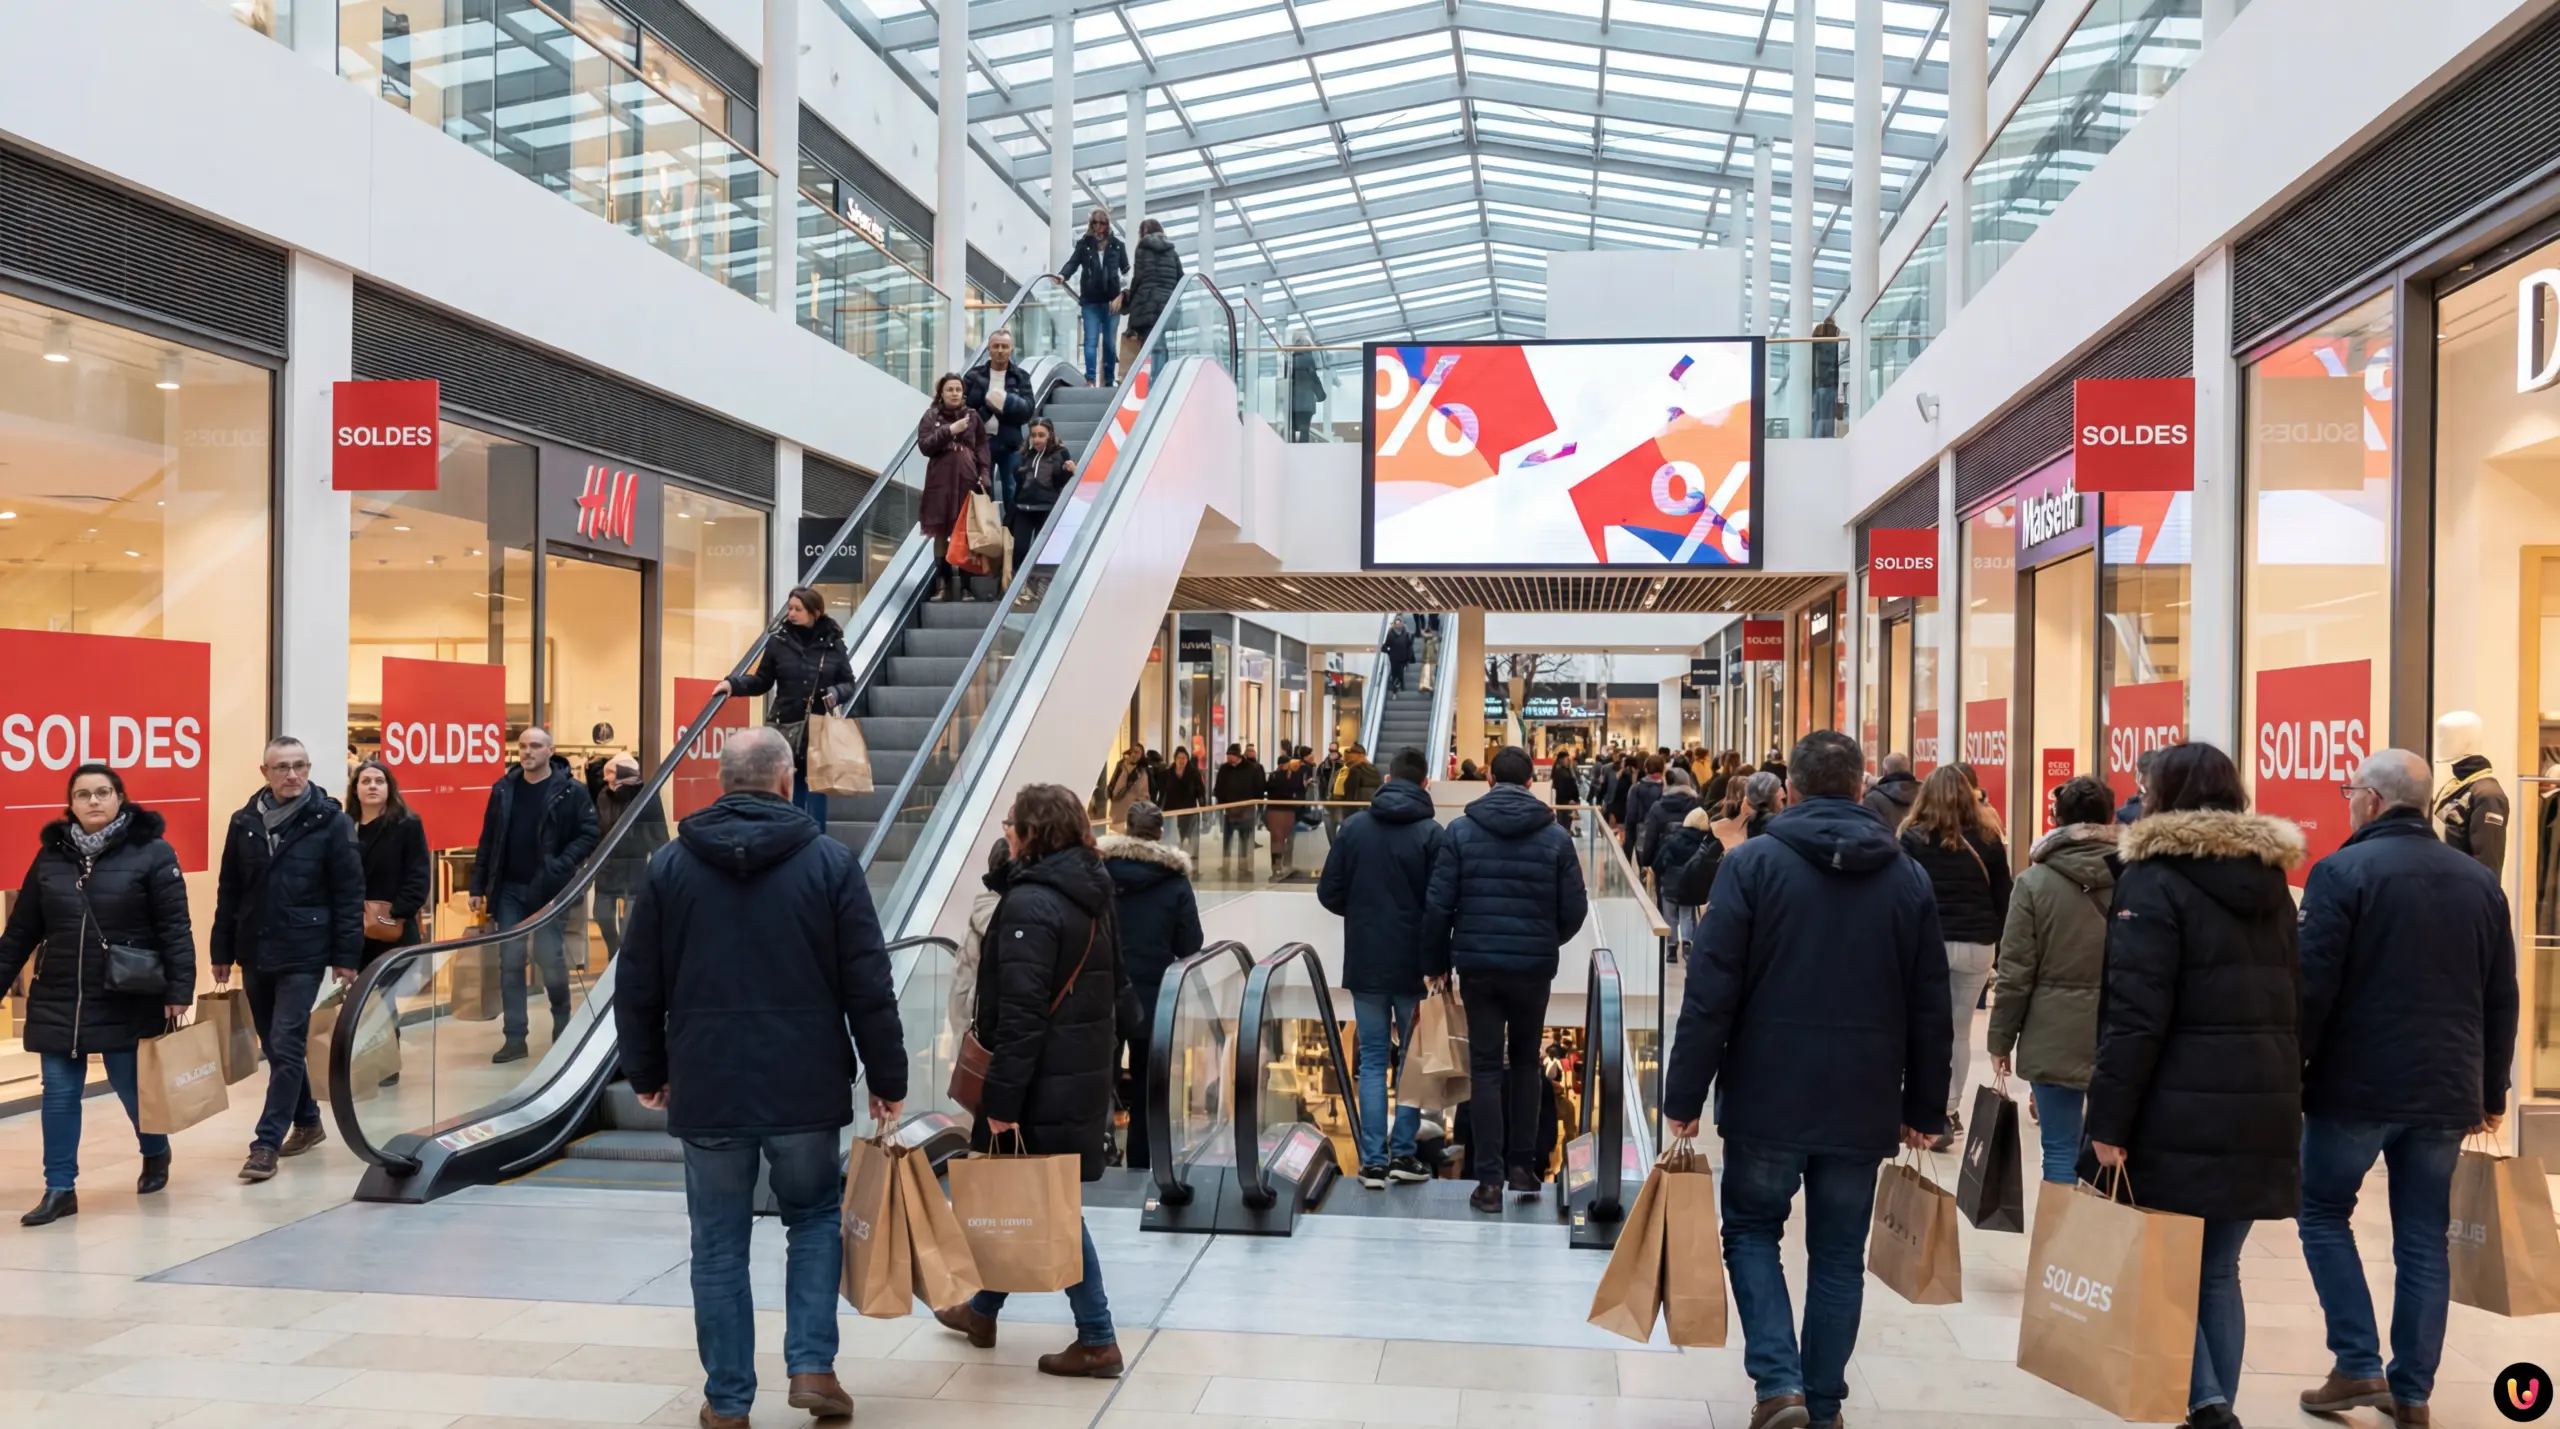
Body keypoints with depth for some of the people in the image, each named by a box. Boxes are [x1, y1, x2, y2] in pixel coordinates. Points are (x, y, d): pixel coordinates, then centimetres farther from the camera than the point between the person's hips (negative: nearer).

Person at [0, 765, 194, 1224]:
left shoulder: (151, 852, -7)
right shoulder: (50, 855, 5)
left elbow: (175, 928, -9)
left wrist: (179, 989, -15)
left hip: (127, 1002, -3)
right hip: (57, 1001, 4)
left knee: (133, 1087, 7)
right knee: (59, 1094, 4)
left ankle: (155, 1155, 34)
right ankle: (60, 1189, 13)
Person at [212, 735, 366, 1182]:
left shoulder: (330, 822, -7)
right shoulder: (245, 822, 6)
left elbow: (349, 892, -7)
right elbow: (229, 891, 11)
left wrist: (346, 956, -10)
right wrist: (222, 951, 9)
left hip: (303, 955, -5)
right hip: (255, 953, 5)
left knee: (286, 1048, -7)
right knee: (276, 1047, 14)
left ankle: (267, 1143, -3)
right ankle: (307, 1122, 30)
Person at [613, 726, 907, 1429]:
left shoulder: (671, 865, 2)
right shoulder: (829, 861, -4)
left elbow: (637, 986, 6)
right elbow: (869, 984, -5)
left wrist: (647, 1073, 18)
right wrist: (887, 1078, 4)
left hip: (706, 1089, 1)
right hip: (805, 1086, -1)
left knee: (719, 1245, 11)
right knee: (815, 1215, 19)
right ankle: (812, 1365, 10)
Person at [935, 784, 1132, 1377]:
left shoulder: (1029, 903, -18)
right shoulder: (1089, 896, 10)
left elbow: (1020, 1013, -23)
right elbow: (1116, 987, 17)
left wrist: (1002, 1100, -20)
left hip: (1045, 1084, -9)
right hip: (1085, 1075, 9)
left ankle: (1097, 1340, 5)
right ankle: (983, 1310, 36)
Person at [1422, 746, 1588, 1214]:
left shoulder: (1462, 830, -4)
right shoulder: (1555, 836, -2)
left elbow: (1438, 904, -6)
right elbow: (1574, 908, -1)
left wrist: (1436, 961, 5)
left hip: (1477, 964, -1)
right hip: (1534, 966, 1)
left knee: (1486, 1067, 5)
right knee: (1525, 1061, 18)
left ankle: (1490, 1179, 3)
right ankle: (1521, 1165, 18)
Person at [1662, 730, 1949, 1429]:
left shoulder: (1754, 862, -7)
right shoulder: (1907, 875, 4)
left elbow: (1711, 989, -12)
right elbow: (1930, 1006, 7)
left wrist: (1684, 1093, -6)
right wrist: (1924, 1107, 15)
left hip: (1767, 1093, -3)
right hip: (1864, 1102, 3)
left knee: (1751, 1228, 13)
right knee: (1839, 1254, 14)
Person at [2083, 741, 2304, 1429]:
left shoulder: (2156, 880, -9)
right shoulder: (2269, 879, 14)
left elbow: (2135, 1015, -16)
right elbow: (2293, 1002, 18)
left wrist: (2109, 1121, -14)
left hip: (2181, 1112, -6)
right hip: (2263, 1109, 6)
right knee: (2219, 1268, 13)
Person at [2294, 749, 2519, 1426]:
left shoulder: (2344, 871, -10)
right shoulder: (2480, 880, 9)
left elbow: (2312, 986, -15)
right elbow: (2501, 999, 13)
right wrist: (2491, 1091, 20)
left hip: (2357, 1083, -5)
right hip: (2446, 1091, 5)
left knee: (2324, 1214, 11)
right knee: (2424, 1239, 11)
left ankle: (2359, 1366, 4)